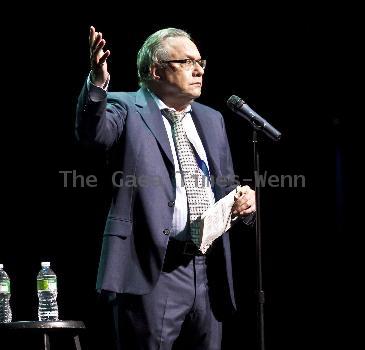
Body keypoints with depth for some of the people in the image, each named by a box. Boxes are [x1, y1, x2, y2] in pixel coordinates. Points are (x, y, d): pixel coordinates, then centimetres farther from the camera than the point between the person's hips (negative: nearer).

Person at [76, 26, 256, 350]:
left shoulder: (211, 119, 19)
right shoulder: (126, 108, 0)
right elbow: (92, 131, -22)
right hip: (154, 271, -6)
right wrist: (97, 84, -41)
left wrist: (243, 201, 0)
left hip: (210, 271, 6)